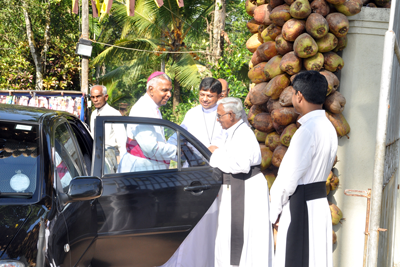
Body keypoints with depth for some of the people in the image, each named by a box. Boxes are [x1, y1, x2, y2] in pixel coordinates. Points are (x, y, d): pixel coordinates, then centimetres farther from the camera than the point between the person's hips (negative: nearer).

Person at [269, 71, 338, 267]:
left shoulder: (308, 131, -19)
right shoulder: (328, 127, 9)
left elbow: (289, 177, -19)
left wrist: (275, 210, -6)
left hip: (301, 206, -9)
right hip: (319, 202, 9)